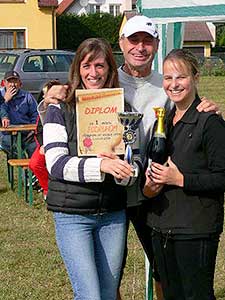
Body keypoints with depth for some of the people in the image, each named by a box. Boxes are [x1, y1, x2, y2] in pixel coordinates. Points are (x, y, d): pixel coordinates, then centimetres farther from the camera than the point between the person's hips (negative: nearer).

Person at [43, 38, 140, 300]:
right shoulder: (60, 110, -4)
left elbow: (133, 162, 6)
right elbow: (56, 164, -14)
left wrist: (122, 168, -19)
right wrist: (100, 165, -29)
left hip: (113, 214, 4)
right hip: (72, 214, -4)